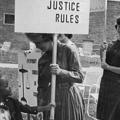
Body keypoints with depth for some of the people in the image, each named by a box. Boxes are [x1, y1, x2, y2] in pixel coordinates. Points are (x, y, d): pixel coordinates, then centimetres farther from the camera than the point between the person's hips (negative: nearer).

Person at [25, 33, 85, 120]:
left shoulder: (68, 51, -9)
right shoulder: (43, 59, 6)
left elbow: (80, 77, -12)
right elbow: (42, 86, 9)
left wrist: (60, 71, -26)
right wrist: (39, 107, -1)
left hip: (69, 99, -4)